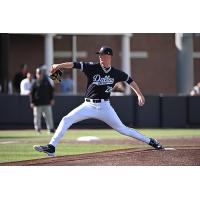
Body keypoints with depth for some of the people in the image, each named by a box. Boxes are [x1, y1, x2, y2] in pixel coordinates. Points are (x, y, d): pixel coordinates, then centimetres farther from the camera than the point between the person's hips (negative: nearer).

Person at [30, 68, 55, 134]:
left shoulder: (46, 82, 8)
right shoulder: (35, 83, 0)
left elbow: (51, 90, 13)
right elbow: (32, 93, -1)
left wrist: (52, 99, 6)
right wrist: (32, 102, -7)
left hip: (46, 102, 2)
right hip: (37, 103, -2)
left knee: (48, 115, 0)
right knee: (37, 116, 1)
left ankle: (51, 129, 3)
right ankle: (38, 128, 10)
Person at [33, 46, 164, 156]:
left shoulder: (116, 73, 0)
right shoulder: (93, 67, -5)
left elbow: (129, 80, 16)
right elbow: (74, 65, -16)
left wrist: (139, 94, 10)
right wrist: (59, 65, -31)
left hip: (104, 106, 0)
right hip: (89, 105, 1)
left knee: (122, 129, 2)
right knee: (66, 120, -14)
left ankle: (150, 141, 17)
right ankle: (51, 148, -15)